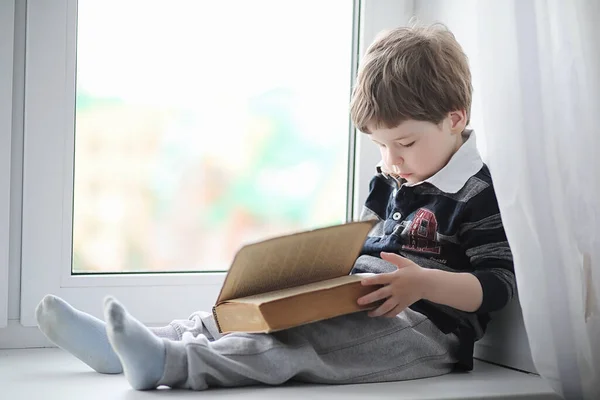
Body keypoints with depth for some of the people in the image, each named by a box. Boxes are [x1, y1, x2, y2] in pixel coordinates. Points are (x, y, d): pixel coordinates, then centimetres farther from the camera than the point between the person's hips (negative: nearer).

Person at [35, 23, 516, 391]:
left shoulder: (479, 193, -10)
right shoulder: (389, 182, 18)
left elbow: (500, 284, -15)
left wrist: (426, 283, -29)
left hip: (426, 326, -9)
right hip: (361, 309, 9)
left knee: (294, 340, -32)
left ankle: (170, 362, -46)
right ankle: (119, 344, -9)